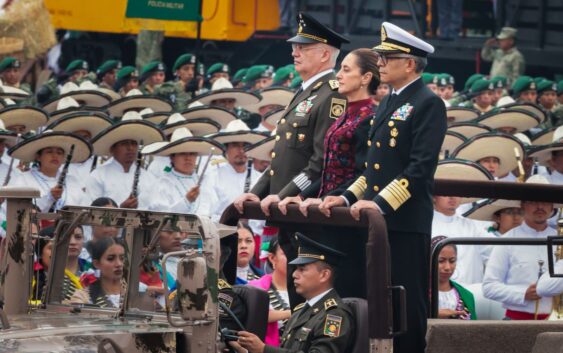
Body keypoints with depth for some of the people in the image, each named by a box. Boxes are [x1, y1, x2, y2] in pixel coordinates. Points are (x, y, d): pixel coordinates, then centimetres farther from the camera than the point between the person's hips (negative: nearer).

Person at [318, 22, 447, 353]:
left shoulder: (428, 104, -9)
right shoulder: (388, 104, 19)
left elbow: (421, 168, -17)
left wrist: (381, 203, -22)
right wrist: (350, 197, 10)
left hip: (405, 223, -9)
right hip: (375, 220, 9)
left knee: (407, 304, -4)